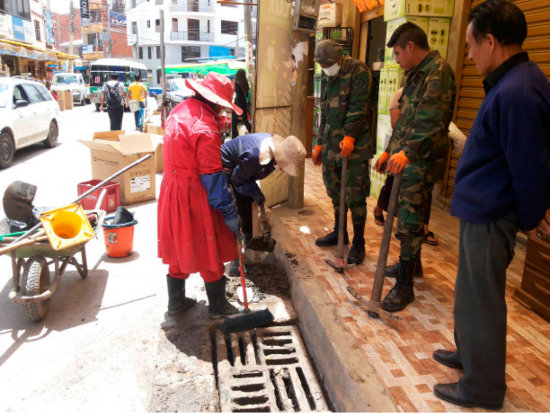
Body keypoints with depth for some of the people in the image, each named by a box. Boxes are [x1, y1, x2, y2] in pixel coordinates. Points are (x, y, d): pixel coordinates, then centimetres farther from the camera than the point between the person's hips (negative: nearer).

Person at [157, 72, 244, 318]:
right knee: (209, 253, 8)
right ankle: (217, 307, 24)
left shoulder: (179, 111, 5)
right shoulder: (206, 128, -23)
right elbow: (213, 178, -22)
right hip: (194, 197, -9)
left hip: (171, 190, 9)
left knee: (178, 248, 20)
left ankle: (176, 301, 35)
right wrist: (230, 214, -15)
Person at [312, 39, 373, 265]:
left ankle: (358, 243, 8)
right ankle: (339, 232, 32)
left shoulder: (358, 71, -8)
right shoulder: (326, 77, 15)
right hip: (331, 144, 8)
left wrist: (349, 136, -25)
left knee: (355, 195, -3)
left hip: (354, 144, -7)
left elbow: (358, 107, -16)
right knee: (334, 191, 15)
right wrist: (319, 144, 18)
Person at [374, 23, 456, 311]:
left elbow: (432, 121, -27)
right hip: (405, 157, 10)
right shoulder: (415, 74, 18)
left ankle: (404, 286, 3)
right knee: (406, 213, 18)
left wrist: (408, 152, -37)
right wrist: (390, 150, 23)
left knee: (409, 222, -7)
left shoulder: (438, 71, -14)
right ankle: (411, 263, 37)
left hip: (422, 160, -9)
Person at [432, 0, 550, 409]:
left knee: (480, 298, 6)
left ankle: (482, 387, 25)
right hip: (483, 207, 10)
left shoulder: (516, 93, -24)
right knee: (473, 291, 23)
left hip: (488, 215, -10)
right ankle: (470, 353, 44)